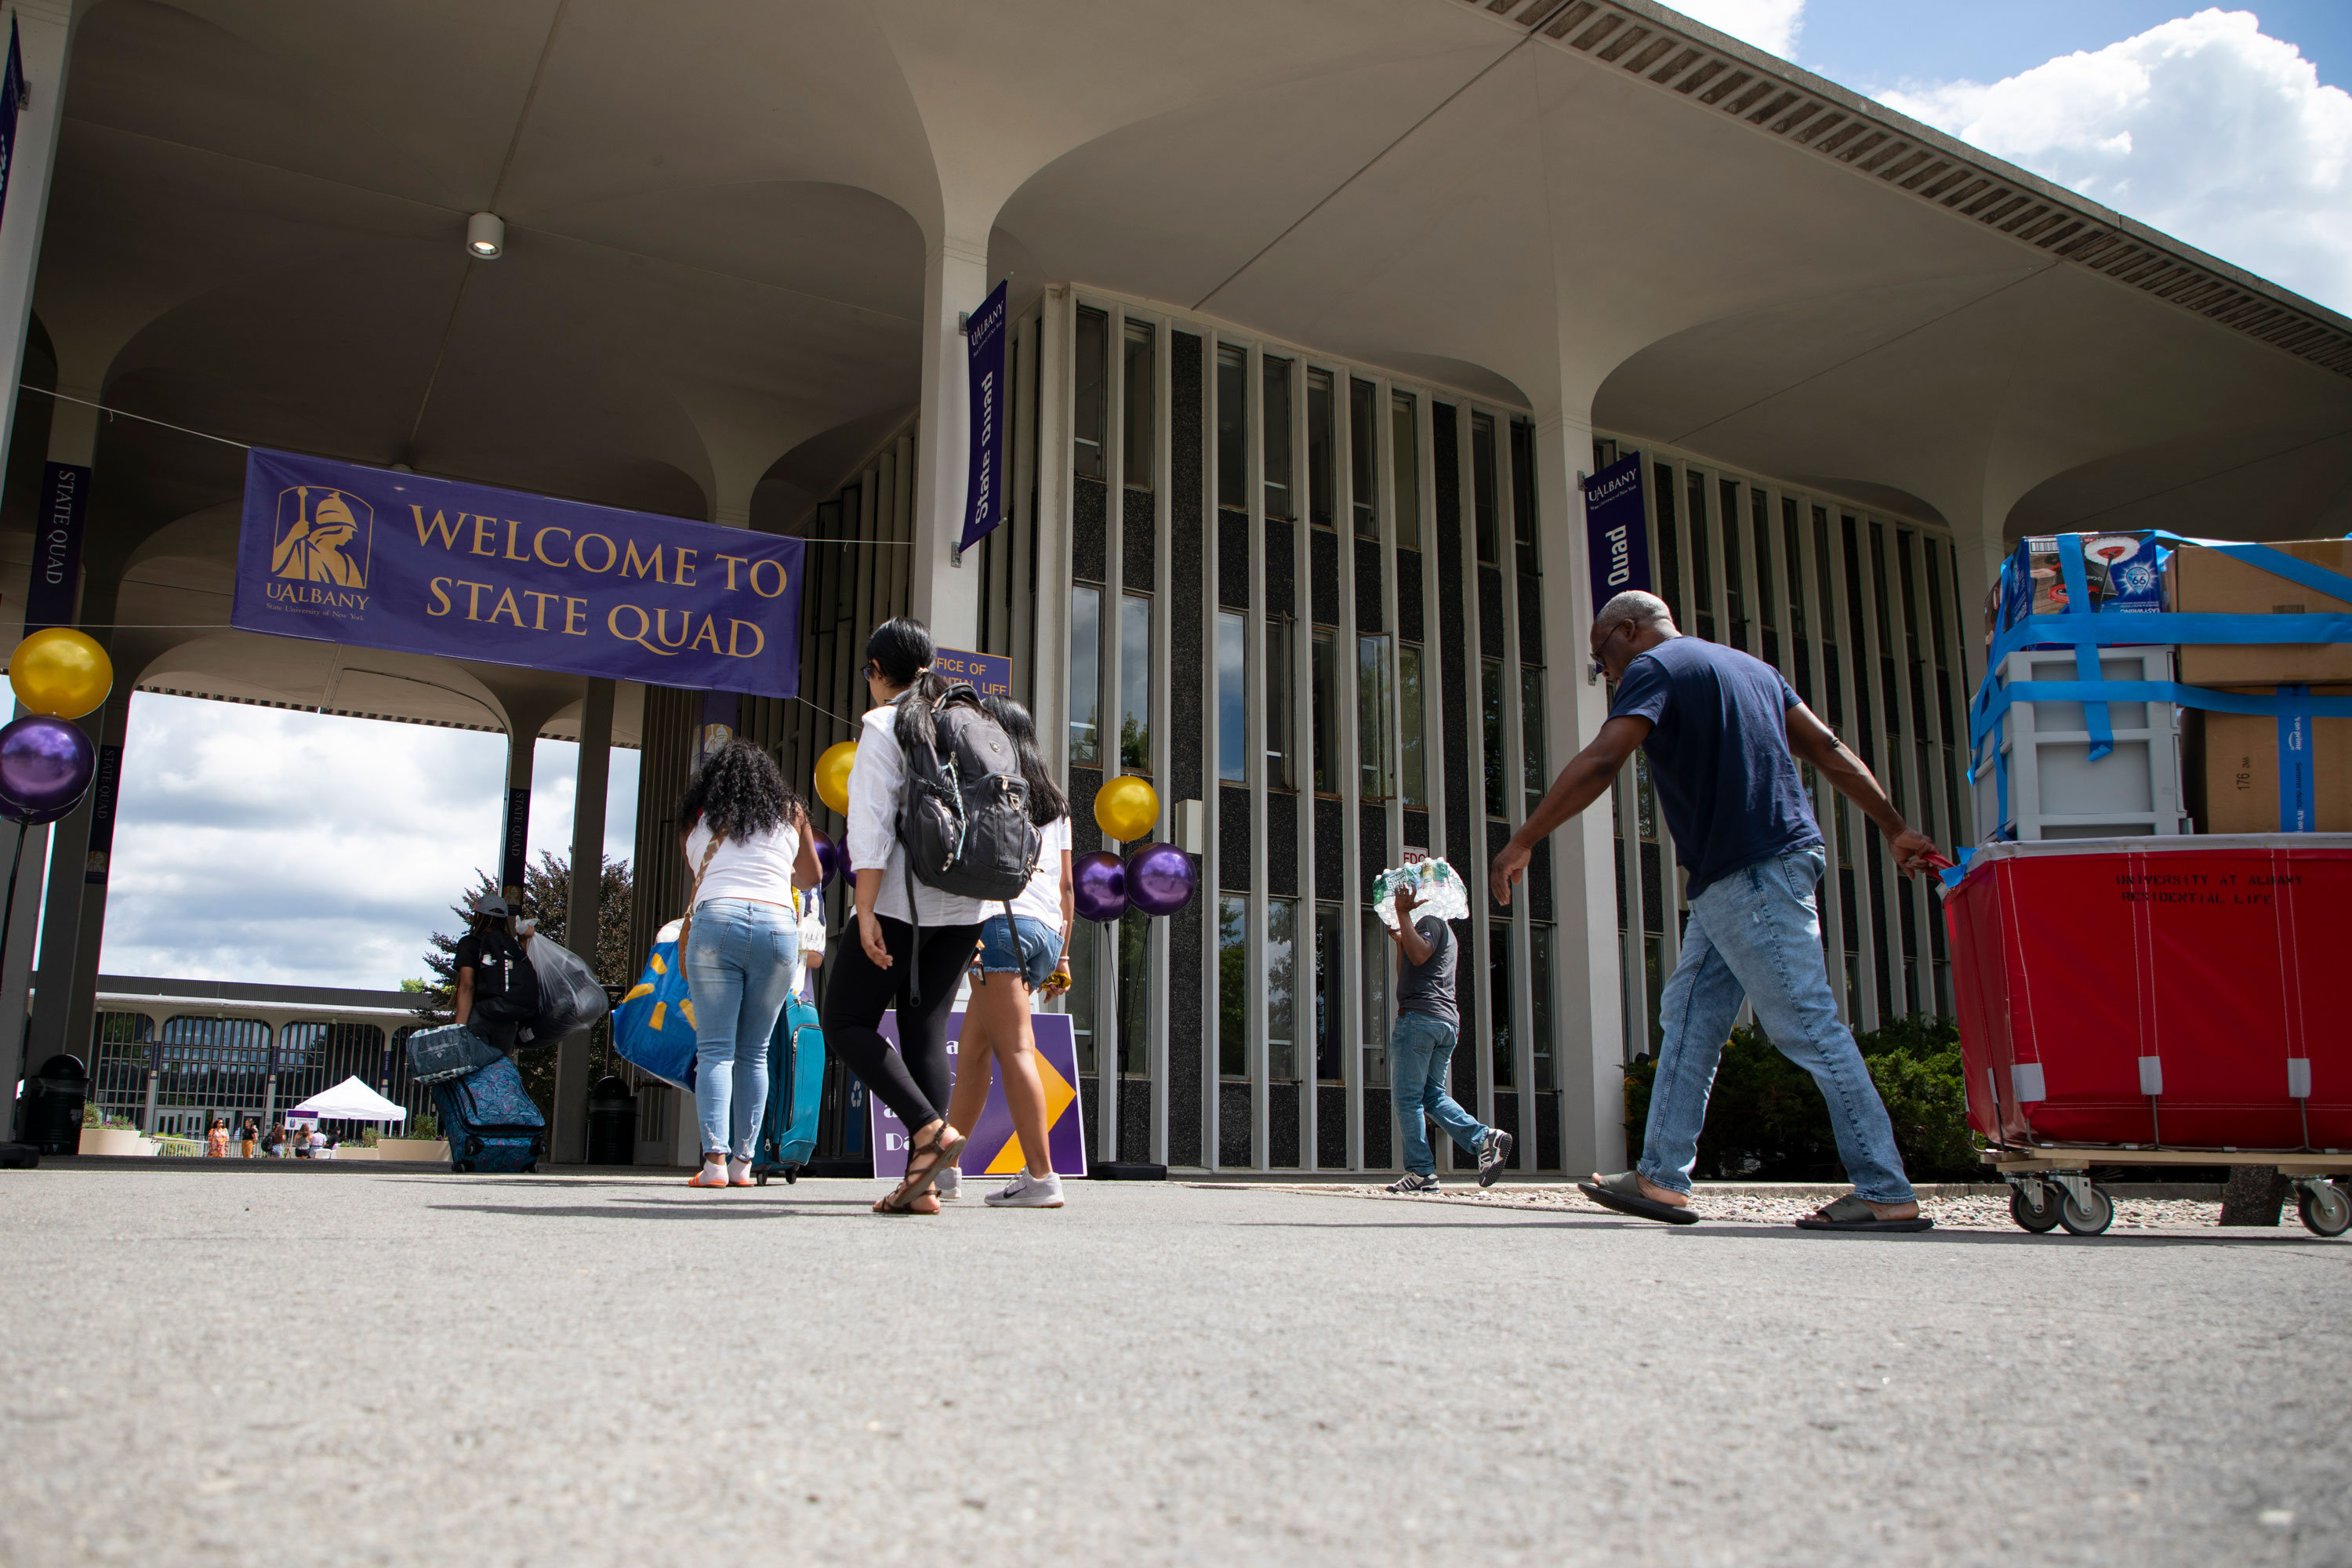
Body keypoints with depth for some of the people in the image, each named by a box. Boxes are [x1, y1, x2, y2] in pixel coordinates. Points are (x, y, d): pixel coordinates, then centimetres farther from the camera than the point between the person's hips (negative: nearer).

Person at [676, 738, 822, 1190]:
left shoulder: (698, 820, 18)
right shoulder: (790, 814, 20)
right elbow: (810, 878, 30)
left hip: (716, 919, -1)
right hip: (778, 926, 1)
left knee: (714, 1050, -2)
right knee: (754, 1053, 7)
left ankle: (715, 1160, -13)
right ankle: (743, 1162, 4)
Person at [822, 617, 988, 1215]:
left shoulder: (884, 725, -4)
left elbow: (874, 822, -14)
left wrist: (865, 912, -17)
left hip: (902, 900, -7)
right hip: (963, 905, 7)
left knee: (846, 1022, 3)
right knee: (926, 1031, 6)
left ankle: (930, 1129, -13)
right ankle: (921, 1182, 0)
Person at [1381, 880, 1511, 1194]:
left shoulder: (1430, 922, 0)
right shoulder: (1446, 932, 29)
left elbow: (1419, 955, -22)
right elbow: (1406, 975, 34)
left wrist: (1403, 914, -14)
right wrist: (1399, 940, 32)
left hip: (1420, 1015, -10)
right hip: (1447, 1019, 10)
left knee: (1408, 1097, -6)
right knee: (1432, 1094, 10)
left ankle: (1421, 1171, -9)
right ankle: (1484, 1138, -7)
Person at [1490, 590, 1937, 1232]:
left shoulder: (1655, 666, -5)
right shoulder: (1748, 665, 22)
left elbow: (1600, 762, -19)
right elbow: (1827, 749, 18)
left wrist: (1522, 842, -18)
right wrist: (1896, 828, 17)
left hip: (1750, 874, -10)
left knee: (1807, 1029, -6)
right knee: (1689, 1015, 9)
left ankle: (1885, 1195, -2)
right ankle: (1662, 1176, 10)